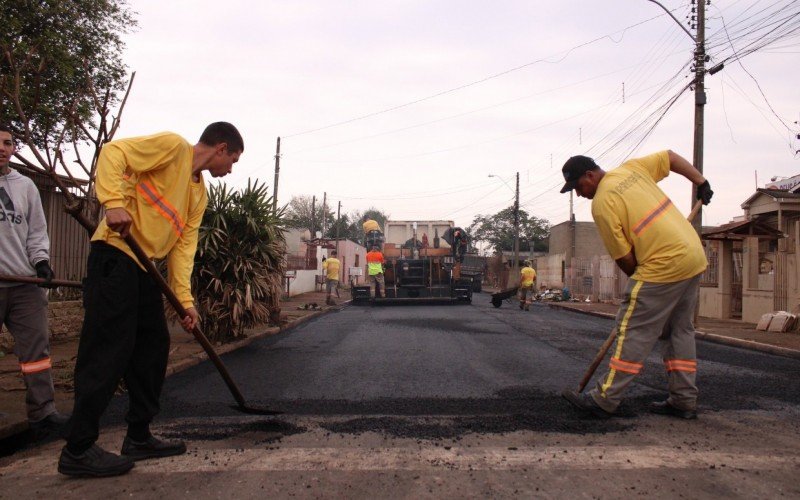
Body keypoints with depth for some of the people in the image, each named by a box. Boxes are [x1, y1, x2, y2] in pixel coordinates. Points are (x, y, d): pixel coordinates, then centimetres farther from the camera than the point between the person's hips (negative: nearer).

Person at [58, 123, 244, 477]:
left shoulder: (200, 194, 17)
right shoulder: (173, 146, -5)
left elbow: (184, 244, 11)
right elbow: (113, 153, -15)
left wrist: (185, 300, 2)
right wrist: (115, 202, -29)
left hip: (145, 267, 9)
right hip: (116, 255, -9)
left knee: (154, 347, 10)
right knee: (109, 350, -10)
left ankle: (138, 437, 21)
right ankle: (77, 450, 0)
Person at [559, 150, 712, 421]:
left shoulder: (601, 203, -11)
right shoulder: (632, 168, 10)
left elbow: (624, 258, -9)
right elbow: (671, 157, 16)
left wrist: (638, 279, 8)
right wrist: (702, 183, 21)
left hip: (663, 265, -9)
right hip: (694, 256, 9)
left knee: (633, 332, -5)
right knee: (681, 330, 16)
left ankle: (604, 399, 0)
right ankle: (684, 401, 21)